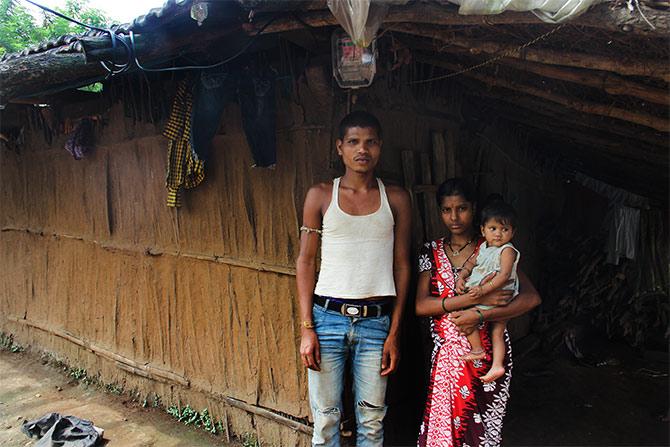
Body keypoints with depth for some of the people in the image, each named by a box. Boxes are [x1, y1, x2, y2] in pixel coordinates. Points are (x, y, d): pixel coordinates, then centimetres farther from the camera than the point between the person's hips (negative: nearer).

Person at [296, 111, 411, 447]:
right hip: (328, 317, -1)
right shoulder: (320, 195, 2)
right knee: (326, 418, 8)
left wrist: (394, 332, 2)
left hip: (376, 321, 1)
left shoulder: (396, 198, 4)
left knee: (372, 420, 11)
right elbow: (306, 261, 2)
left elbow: (401, 265, 5)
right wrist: (306, 328, -4)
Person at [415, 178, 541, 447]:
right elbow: (421, 306, -8)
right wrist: (476, 298, -18)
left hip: (488, 354, -1)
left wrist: (479, 316, -20)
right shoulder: (431, 252, 4)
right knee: (442, 425, 5)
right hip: (447, 354, 2)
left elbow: (532, 298, -11)